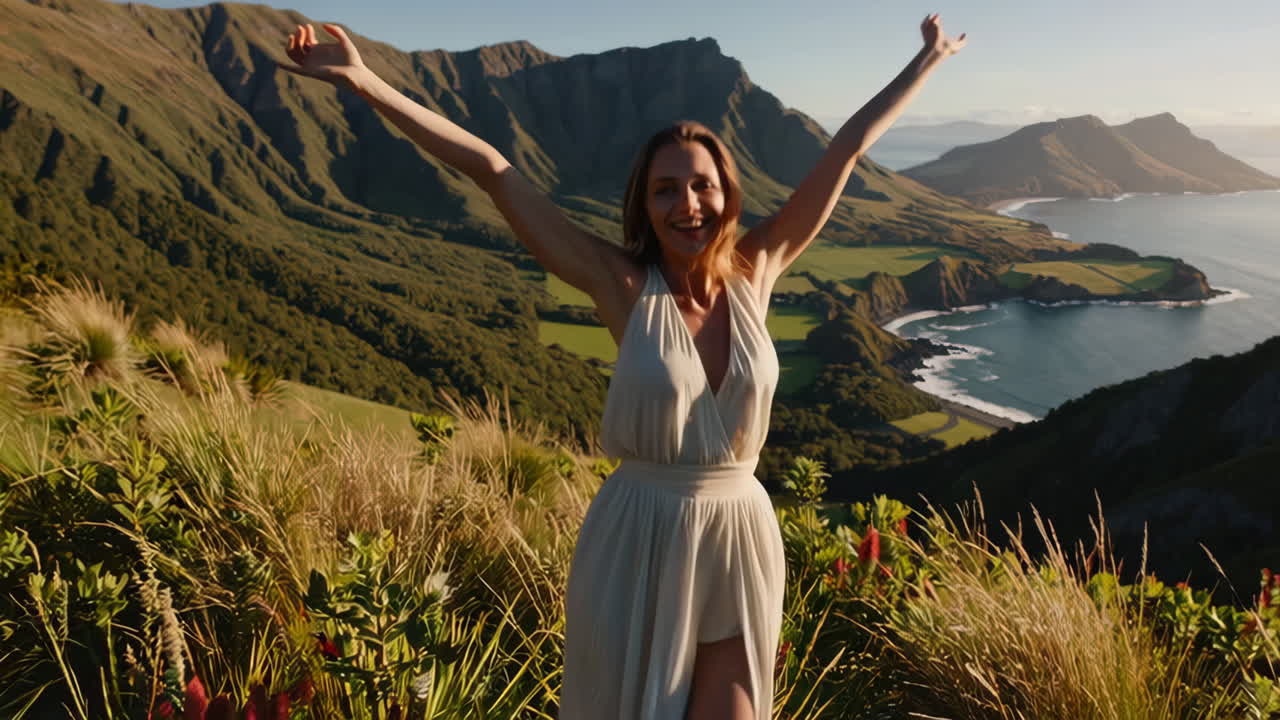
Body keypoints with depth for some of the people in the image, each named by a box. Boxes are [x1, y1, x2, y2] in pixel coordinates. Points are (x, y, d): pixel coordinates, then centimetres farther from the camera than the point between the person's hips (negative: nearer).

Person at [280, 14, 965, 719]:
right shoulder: (624, 285, -11)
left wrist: (924, 63, 16)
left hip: (738, 540, 3)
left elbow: (845, 151, 4)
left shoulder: (754, 270, -3)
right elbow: (490, 171, -14)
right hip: (635, 544, -2)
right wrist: (364, 82, -13)